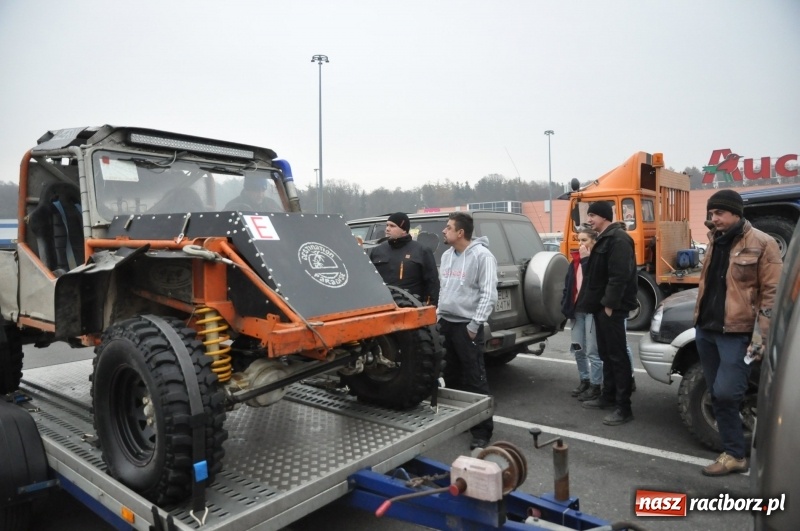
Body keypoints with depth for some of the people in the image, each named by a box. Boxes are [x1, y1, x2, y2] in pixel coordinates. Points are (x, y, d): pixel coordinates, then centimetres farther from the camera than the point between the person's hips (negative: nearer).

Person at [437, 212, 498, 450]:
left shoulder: (482, 255, -12)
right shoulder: (447, 256, 13)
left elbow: (489, 293, -15)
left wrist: (475, 324, -18)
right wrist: (439, 315, 14)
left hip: (467, 326, -8)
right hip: (446, 323, 8)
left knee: (475, 378, -4)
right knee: (450, 375, 17)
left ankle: (483, 430, 5)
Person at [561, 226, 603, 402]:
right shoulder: (576, 259, 13)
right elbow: (568, 284, 13)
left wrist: (586, 259, -19)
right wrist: (566, 305, 4)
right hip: (577, 309, 7)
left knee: (592, 350, 0)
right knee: (577, 348, 14)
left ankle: (595, 385, 12)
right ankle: (584, 380, 29)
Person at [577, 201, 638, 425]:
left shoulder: (618, 239, -15)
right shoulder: (605, 238, 17)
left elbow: (620, 275, -22)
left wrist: (609, 304, -21)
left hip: (612, 306, -10)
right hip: (601, 305, 10)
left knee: (617, 355, -6)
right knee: (606, 353, 16)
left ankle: (624, 407, 0)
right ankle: (608, 396, 27)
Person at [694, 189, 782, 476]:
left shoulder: (761, 243, -8)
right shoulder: (715, 241, 14)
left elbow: (772, 291, -11)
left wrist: (762, 335, -15)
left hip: (735, 332, -7)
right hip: (705, 328, 8)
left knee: (725, 393, -9)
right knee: (717, 394, 11)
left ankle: (733, 455, 9)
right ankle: (734, 453, 22)